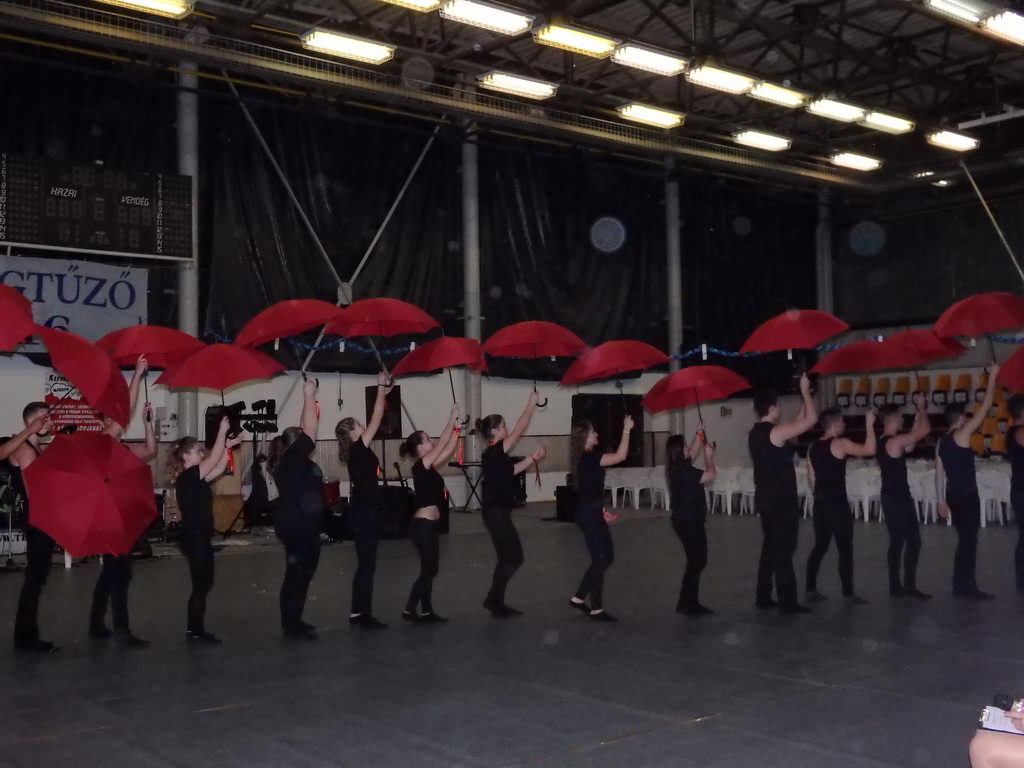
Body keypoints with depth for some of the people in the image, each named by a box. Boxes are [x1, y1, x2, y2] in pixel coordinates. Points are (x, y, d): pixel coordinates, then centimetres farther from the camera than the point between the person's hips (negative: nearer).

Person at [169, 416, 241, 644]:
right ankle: (195, 631, 5)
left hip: (199, 537, 10)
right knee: (201, 584, -3)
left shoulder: (195, 478, 11)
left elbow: (219, 468, 15)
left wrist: (227, 446, 7)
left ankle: (194, 629, 21)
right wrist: (222, 431, -18)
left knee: (203, 584, 14)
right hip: (194, 537, -10)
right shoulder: (187, 477, -14)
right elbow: (213, 460, -19)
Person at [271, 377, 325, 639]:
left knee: (300, 575, 16)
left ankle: (293, 622, 24)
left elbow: (305, 431, 20)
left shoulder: (294, 461, 12)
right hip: (297, 528, -10)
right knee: (297, 576, -5)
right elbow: (309, 432, -17)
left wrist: (310, 400, 17)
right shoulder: (291, 459, -13)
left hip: (301, 527, 10)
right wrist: (308, 396, -11)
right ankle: (292, 627, 0)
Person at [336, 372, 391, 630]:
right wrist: (381, 389, -11)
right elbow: (376, 420, -15)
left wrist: (383, 393, 17)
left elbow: (374, 422, 16)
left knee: (365, 565, 14)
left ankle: (357, 613, 20)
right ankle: (365, 616, 0)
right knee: (367, 566, -4)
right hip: (365, 514, -9)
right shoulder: (358, 450, -14)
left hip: (364, 512, 9)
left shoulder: (357, 451, 9)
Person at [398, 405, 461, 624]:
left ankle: (426, 612, 17)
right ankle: (409, 611, 5)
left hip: (430, 524, 9)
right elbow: (442, 443, -15)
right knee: (428, 570, -3)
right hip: (423, 525, -9)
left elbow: (448, 450, 13)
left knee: (430, 570, 11)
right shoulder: (420, 466, -14)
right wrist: (453, 418, -11)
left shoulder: (429, 467, 10)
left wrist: (456, 430, 5)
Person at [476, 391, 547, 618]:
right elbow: (519, 430, -16)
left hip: (497, 512, 10)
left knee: (507, 558, 14)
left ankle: (496, 602, 19)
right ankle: (494, 600, 3)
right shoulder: (494, 452, -17)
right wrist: (531, 404, -9)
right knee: (515, 558, -3)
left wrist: (534, 457, 14)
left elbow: (512, 470, 21)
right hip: (497, 513, -10)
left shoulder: (494, 454, 11)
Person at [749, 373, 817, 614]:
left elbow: (793, 427, 21)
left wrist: (804, 402, 21)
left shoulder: (755, 433, 10)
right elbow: (811, 419, -14)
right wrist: (805, 391, -2)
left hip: (765, 499, 9)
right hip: (782, 500, -9)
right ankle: (787, 602, 0)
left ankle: (763, 597, 19)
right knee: (784, 549, -4)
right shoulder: (776, 431, -17)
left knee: (770, 547, 15)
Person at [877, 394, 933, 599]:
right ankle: (909, 586, -2)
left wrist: (917, 417, 17)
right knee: (913, 541, -3)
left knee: (896, 542, 13)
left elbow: (909, 447, 20)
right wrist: (921, 407, -2)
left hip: (889, 497, 9)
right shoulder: (896, 441, -18)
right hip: (900, 498, -9)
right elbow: (925, 430, -18)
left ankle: (895, 586, 15)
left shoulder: (882, 442, 10)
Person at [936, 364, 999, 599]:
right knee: (969, 540, -3)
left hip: (952, 494, 8)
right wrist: (992, 377, -6)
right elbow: (985, 407, -11)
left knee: (964, 539, 14)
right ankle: (969, 588, -2)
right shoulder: (962, 435, -11)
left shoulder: (941, 442, 10)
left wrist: (941, 501, 14)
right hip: (967, 494, -8)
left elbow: (939, 474, 11)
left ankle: (959, 586, 17)